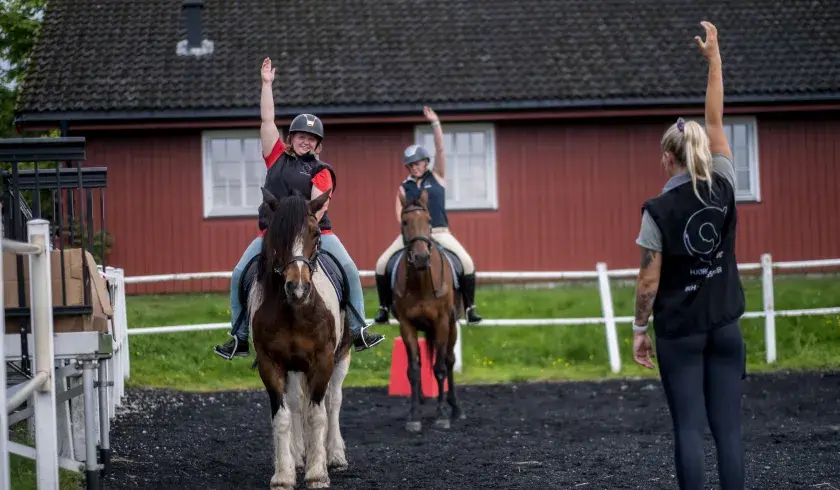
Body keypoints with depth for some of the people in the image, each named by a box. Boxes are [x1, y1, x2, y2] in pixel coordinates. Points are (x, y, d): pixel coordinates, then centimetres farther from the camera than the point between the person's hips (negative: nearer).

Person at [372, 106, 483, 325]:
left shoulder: (437, 177, 7)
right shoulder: (404, 187, 10)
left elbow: (440, 149, -4)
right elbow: (400, 217, 6)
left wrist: (435, 123, -11)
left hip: (439, 233, -2)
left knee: (467, 263, -22)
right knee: (382, 264, -12)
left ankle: (470, 307, -10)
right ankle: (384, 307, 2)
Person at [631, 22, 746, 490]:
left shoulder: (659, 210, -11)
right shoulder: (724, 190, -3)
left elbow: (649, 281, -10)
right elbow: (716, 121, 6)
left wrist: (639, 329, 3)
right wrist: (714, 55, 11)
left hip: (679, 333, -3)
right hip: (725, 328, 3)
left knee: (689, 429, 0)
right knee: (729, 429, 2)